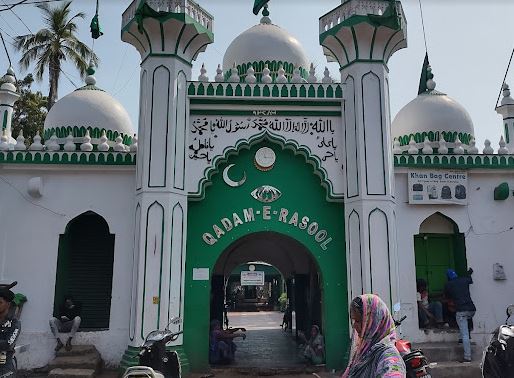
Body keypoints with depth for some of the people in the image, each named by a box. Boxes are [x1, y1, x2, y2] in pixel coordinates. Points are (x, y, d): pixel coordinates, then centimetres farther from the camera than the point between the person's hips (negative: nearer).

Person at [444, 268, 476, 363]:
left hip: (461, 310, -5)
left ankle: (467, 357, -8)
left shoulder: (448, 285, 5)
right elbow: (470, 280, 36)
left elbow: (447, 296, 22)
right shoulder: (464, 280, 12)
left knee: (465, 335, -6)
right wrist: (469, 273, 55)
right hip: (471, 309, 5)